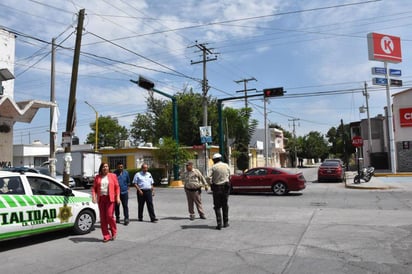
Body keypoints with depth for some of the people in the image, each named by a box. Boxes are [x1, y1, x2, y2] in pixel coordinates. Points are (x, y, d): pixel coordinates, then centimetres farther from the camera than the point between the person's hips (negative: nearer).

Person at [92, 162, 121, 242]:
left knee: (109, 215, -10)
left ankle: (114, 232, 15)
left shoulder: (113, 176, 5)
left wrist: (118, 197, -7)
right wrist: (93, 196, -7)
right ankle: (106, 236, 12)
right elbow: (94, 188, 9)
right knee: (103, 218, 3)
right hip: (101, 199, 3)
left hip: (110, 198, -3)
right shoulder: (97, 177, 11)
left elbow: (117, 187, 3)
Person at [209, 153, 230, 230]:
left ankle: (219, 223, -3)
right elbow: (229, 175, 10)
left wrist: (211, 185, 4)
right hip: (225, 187, 3)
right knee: (225, 205, 15)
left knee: (217, 206, 4)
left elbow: (211, 178, -13)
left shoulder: (214, 167, -9)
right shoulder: (226, 166, 2)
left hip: (216, 187, -3)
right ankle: (226, 222, 19)